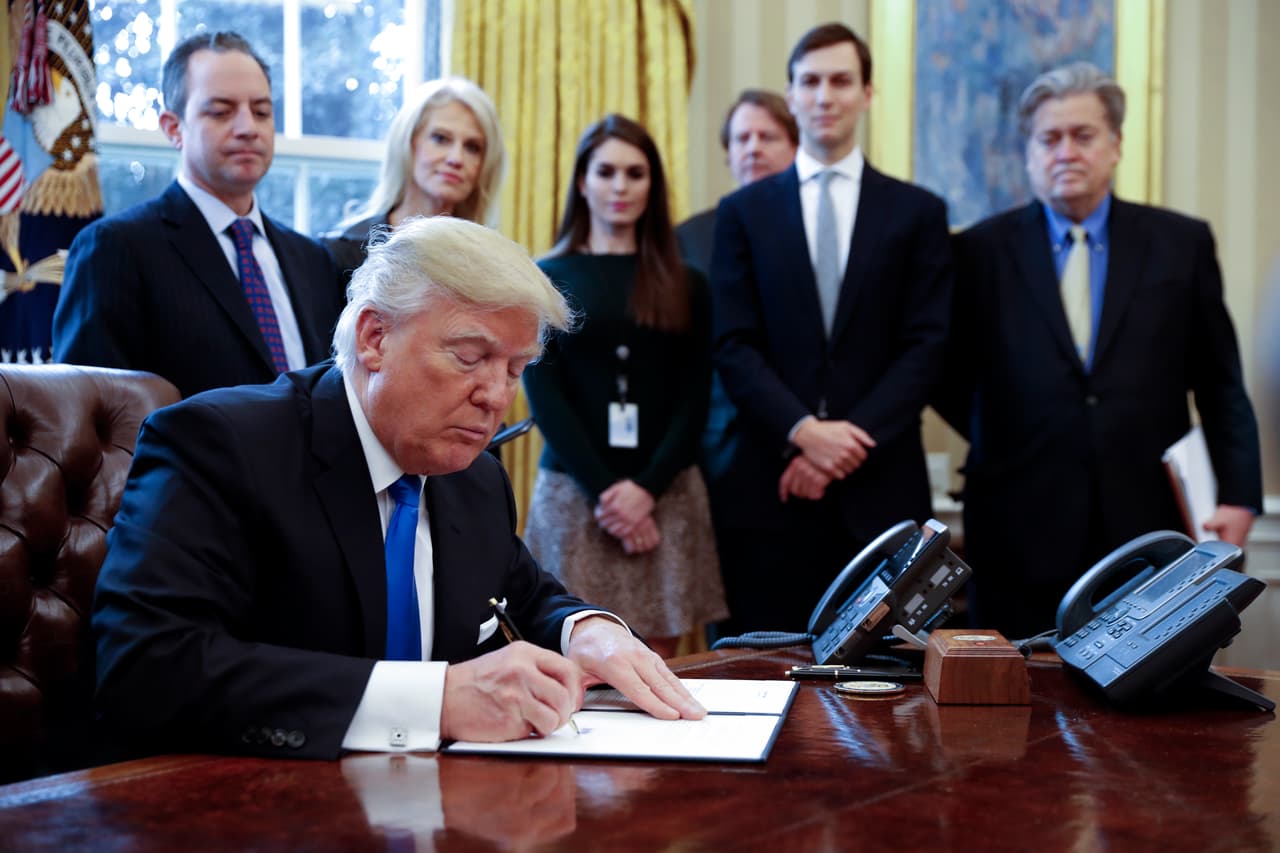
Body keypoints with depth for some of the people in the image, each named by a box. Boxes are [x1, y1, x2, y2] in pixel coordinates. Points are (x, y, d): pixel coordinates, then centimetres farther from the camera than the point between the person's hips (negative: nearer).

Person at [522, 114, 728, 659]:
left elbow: (694, 398, 5)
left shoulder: (685, 287, 11)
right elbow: (542, 393, -1)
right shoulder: (547, 280, 7)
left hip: (665, 493, 1)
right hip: (574, 491, -1)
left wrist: (647, 488, -9)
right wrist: (605, 489, -11)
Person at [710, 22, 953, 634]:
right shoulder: (744, 212, 9)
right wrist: (803, 432, -13)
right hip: (775, 482, 0)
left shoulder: (917, 212, 8)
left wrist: (850, 440, -11)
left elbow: (924, 348, 1)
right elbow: (734, 347, 1)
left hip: (881, 485, 0)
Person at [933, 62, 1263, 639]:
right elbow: (949, 378, 12)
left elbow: (1220, 385, 8)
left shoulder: (1182, 244, 7)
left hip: (1147, 527, 1)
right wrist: (1003, 442, 3)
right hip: (1022, 532, 0)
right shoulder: (982, 251, 5)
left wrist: (1238, 494, 2)